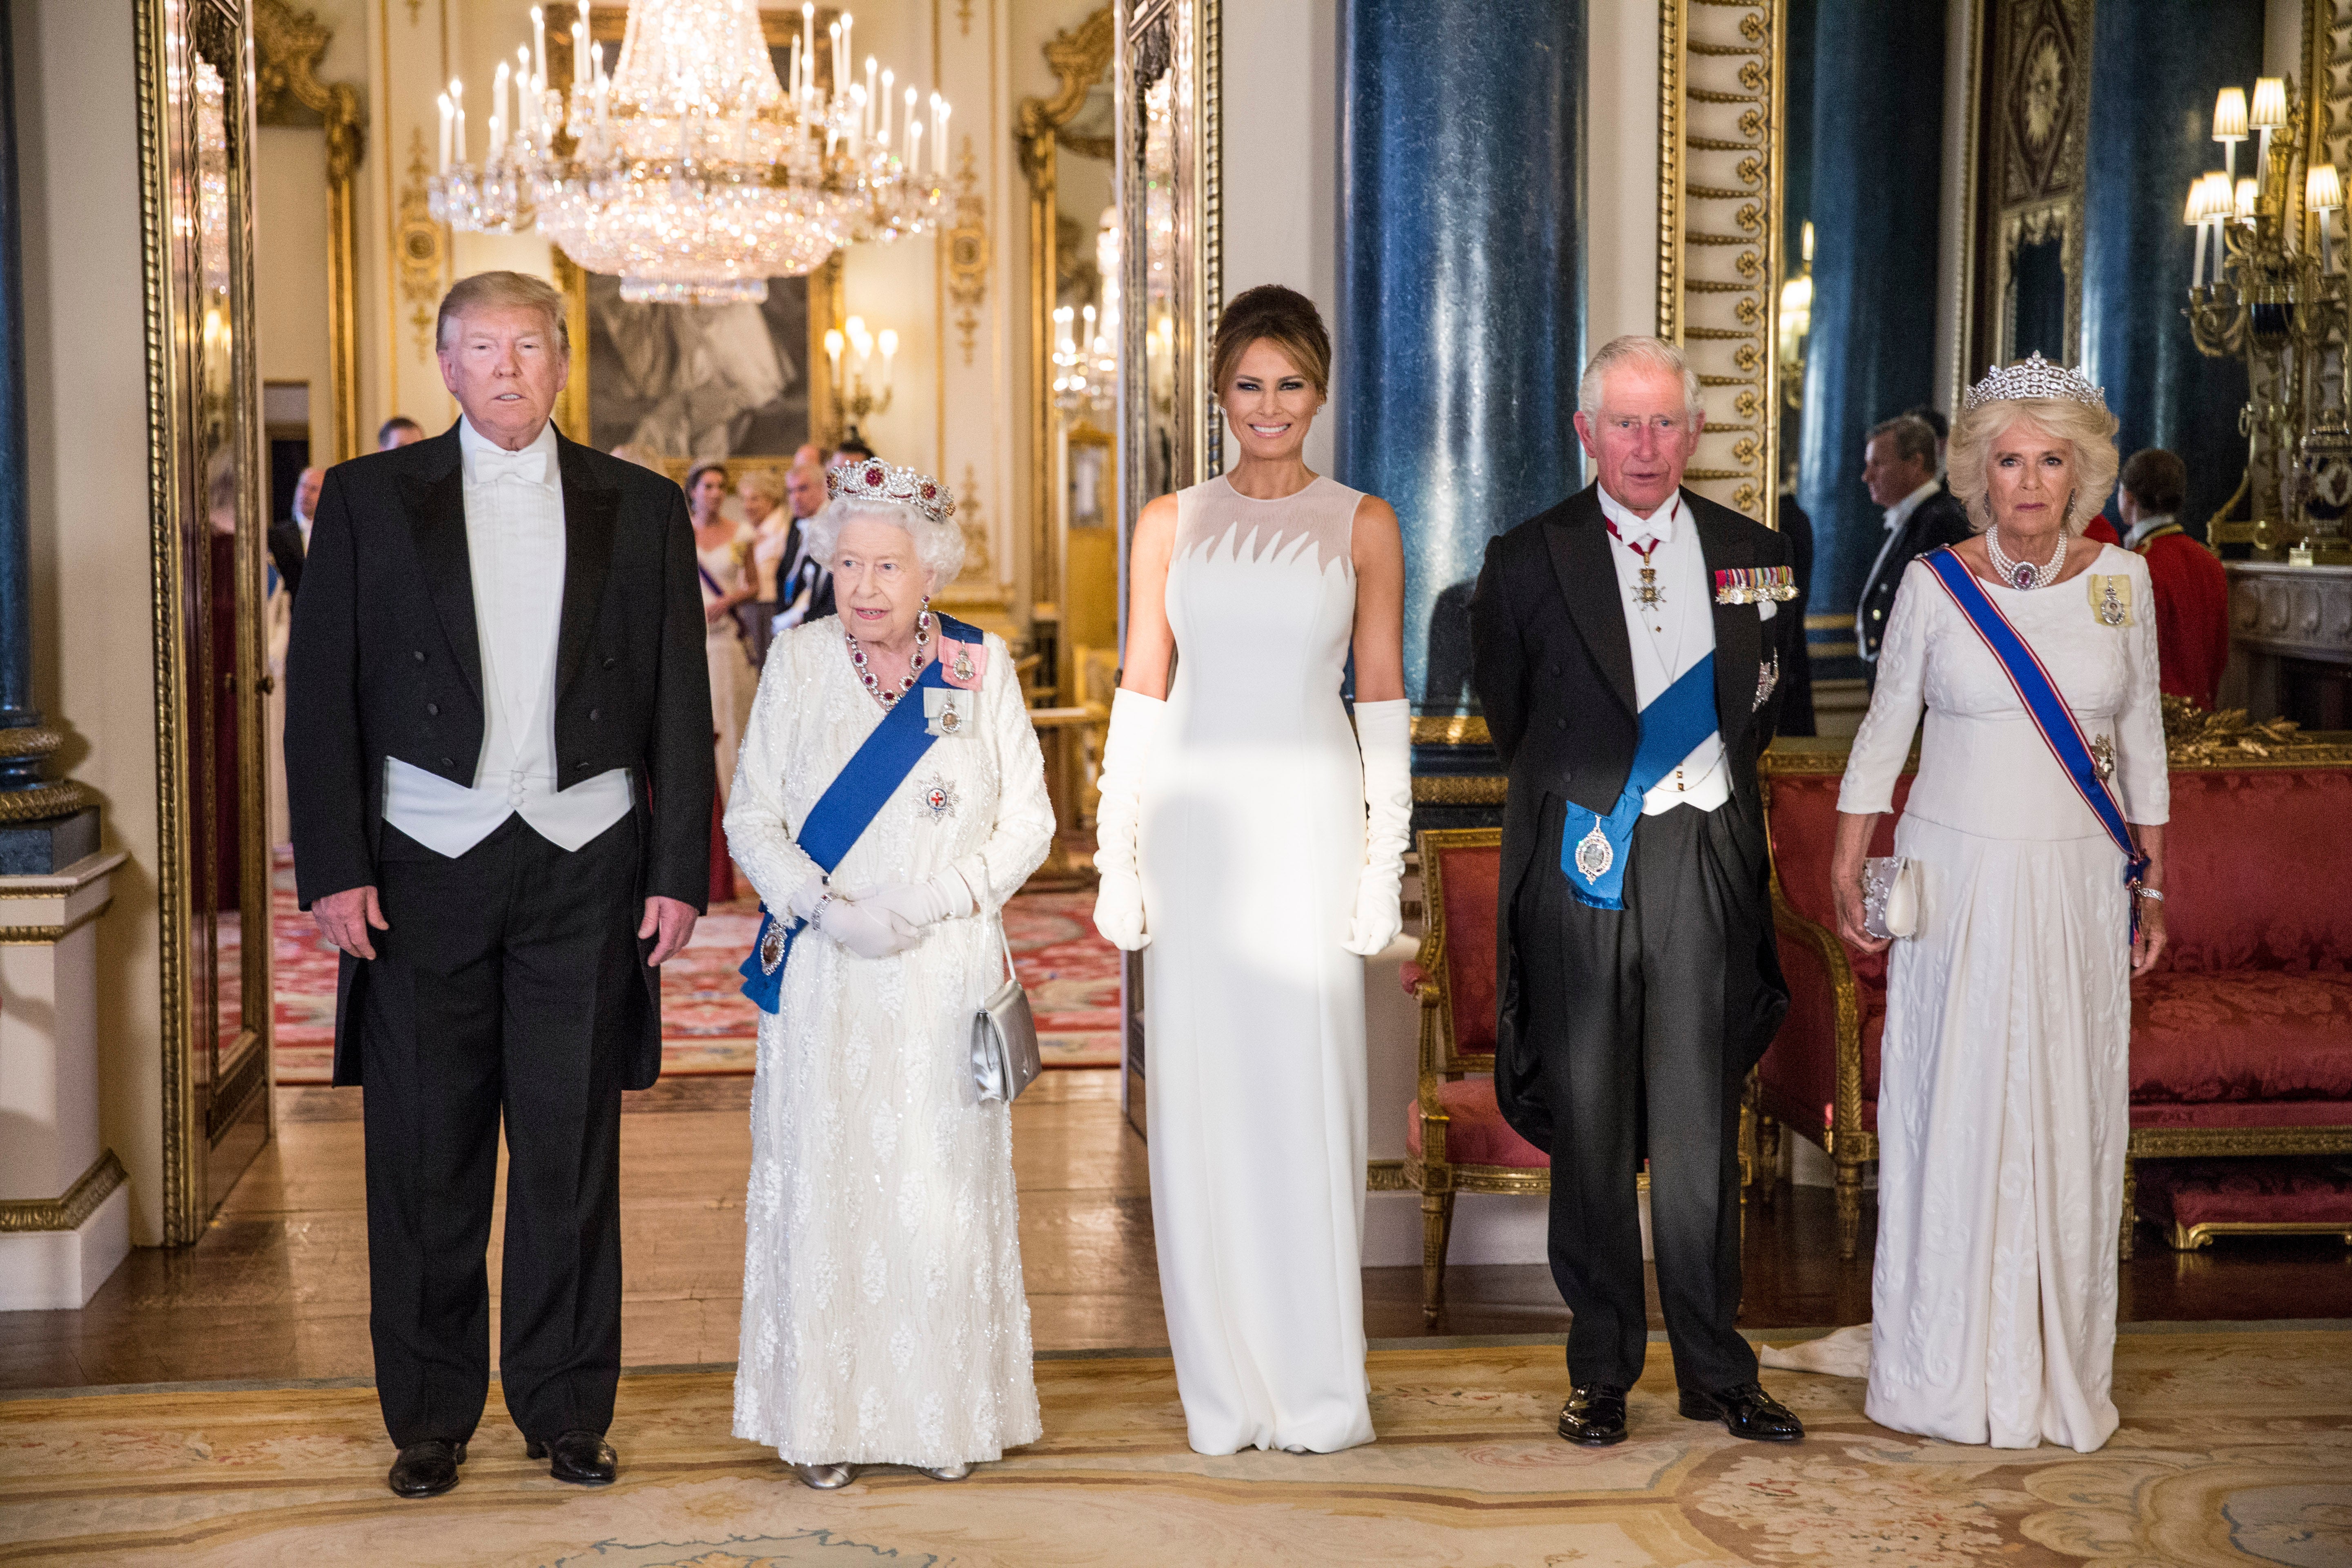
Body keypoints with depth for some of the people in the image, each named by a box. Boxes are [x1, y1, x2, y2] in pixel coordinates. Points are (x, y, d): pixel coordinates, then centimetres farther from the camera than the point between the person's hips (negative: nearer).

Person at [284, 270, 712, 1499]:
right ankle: (429, 1419, 18)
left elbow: (680, 706, 7)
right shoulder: (368, 499, 6)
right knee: (424, 1155, 5)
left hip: (587, 864, 0)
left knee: (573, 1152, 5)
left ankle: (567, 1410, 18)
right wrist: (332, 867, -6)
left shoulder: (641, 509, 8)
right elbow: (321, 695, 2)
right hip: (425, 864, 0)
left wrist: (678, 870, 0)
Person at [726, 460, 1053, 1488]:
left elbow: (1028, 820, 3)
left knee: (944, 1187, 3)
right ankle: (826, 1418, 12)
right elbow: (751, 817, 3)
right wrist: (823, 906, -13)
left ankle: (946, 1415, 16)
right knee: (826, 1182, 1)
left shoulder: (982, 667, 2)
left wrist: (931, 904, -11)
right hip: (827, 978, 0)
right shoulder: (799, 661, 3)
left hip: (945, 972, 0)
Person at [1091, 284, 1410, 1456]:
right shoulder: (1170, 524, 9)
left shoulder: (1362, 525, 6)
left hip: (1309, 822, -1)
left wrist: (1384, 859, -2)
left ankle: (1318, 1390, 11)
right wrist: (1118, 857, 3)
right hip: (1192, 822, 2)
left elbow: (1382, 698, 4)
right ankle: (1223, 1390, 14)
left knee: (1307, 1089, -1)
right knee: (1200, 1092, 3)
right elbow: (1141, 691, 8)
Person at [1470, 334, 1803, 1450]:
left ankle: (1715, 1371, 15)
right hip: (1578, 865, -1)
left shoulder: (1755, 558, 7)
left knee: (1701, 1127, 4)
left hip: (1705, 864, 1)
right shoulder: (1528, 560, 0)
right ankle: (1601, 1368, 17)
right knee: (1589, 1127, 5)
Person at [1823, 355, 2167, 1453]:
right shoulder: (1933, 584, -2)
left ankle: (2057, 1370, 19)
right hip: (1956, 876, -1)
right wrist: (1847, 875, 2)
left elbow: (2140, 738, 10)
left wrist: (2151, 886, 9)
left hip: (2078, 883, 2)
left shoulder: (2122, 580, 3)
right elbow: (1884, 729, 5)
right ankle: (1945, 1369, 14)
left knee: (2068, 1115, 6)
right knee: (1950, 1107, 1)